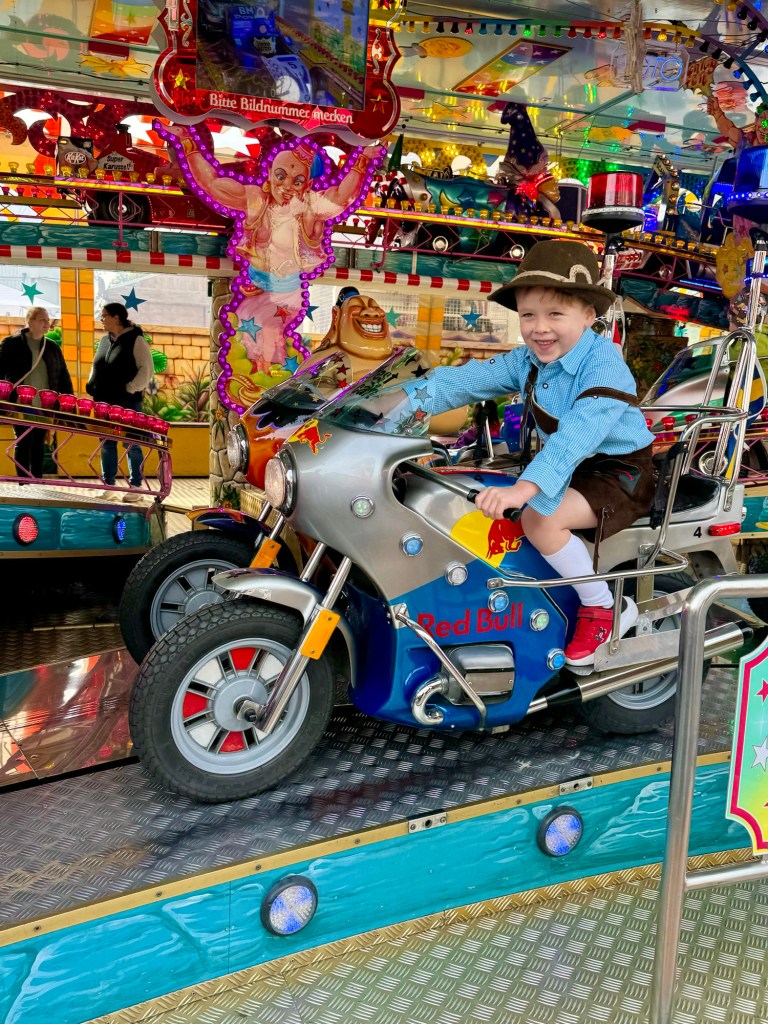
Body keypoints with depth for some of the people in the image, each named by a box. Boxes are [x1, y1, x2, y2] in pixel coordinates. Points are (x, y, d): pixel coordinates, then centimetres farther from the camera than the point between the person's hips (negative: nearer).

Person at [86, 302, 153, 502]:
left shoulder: (136, 340, -6)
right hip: (105, 402, 7)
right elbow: (96, 367, 23)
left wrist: (131, 389, -17)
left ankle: (135, 487, 5)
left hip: (128, 402, -7)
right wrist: (92, 385, 7)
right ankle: (108, 485, 16)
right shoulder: (104, 340, 15)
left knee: (131, 445, -1)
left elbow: (146, 370, -11)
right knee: (107, 444, 9)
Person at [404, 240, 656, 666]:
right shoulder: (526, 360, -1)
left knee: (539, 518, -29)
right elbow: (468, 378, -6)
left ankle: (605, 607, -9)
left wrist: (526, 486, -52)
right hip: (570, 466, 8)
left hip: (620, 470, -8)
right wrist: (406, 400, -21)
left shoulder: (603, 363, -24)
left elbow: (580, 431, -39)